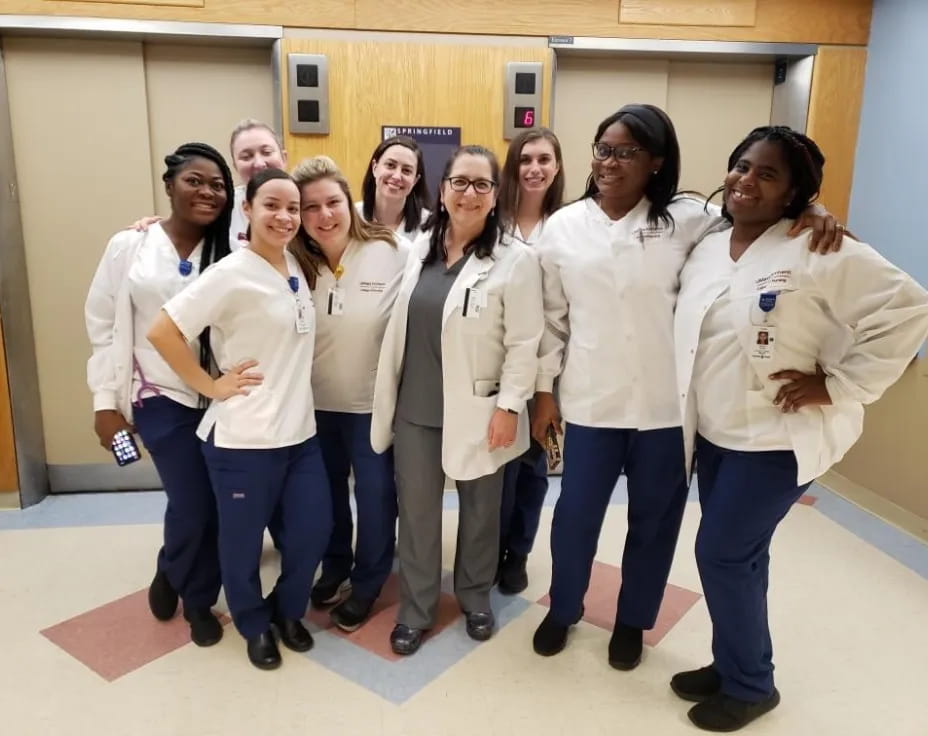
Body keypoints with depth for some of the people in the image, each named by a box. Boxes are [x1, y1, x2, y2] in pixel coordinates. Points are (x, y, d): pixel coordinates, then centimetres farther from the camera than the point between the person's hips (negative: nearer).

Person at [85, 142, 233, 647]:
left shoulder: (231, 253, 0)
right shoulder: (129, 247, -2)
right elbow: (103, 326, 2)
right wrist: (106, 402, 1)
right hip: (163, 400, -2)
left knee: (216, 506, 8)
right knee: (192, 505, -1)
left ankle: (192, 592, 38)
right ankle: (185, 586, 34)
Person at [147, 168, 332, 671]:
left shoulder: (297, 267, 6)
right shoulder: (231, 274, -15)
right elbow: (162, 332, -18)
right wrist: (211, 386, -13)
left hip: (299, 431, 6)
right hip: (243, 439, -6)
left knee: (313, 532, 12)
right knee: (242, 540, 13)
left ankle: (287, 610, 39)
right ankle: (255, 626, 39)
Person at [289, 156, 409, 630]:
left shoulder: (392, 253, -15)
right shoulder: (294, 262, -5)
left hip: (373, 402, -3)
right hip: (314, 402, 3)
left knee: (375, 495, 11)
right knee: (326, 492, 21)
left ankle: (367, 584, 34)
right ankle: (334, 566, 45)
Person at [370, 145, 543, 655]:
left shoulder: (515, 260, -11)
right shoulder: (420, 248, 5)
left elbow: (524, 344, -12)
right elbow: (402, 325, 11)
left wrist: (508, 406, -14)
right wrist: (388, 393, 12)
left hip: (478, 409, -4)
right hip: (416, 406, 4)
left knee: (479, 509, 15)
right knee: (416, 510, 12)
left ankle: (476, 597, 39)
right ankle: (416, 609, 31)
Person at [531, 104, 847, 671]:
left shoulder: (688, 220, -3)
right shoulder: (564, 227, 1)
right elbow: (552, 316, 5)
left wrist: (813, 214, -16)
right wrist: (544, 389, 5)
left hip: (667, 405, 0)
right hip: (591, 401, 1)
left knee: (654, 521, 15)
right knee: (575, 515, 12)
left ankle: (632, 621, 40)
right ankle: (564, 608, 40)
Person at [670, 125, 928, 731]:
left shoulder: (819, 252, -14)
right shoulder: (706, 250, 7)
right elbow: (688, 337, 12)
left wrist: (838, 385, -17)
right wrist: (687, 422, 7)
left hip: (778, 438, -6)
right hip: (714, 433, 7)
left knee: (723, 554, -2)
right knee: (739, 556, 16)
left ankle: (751, 685, 21)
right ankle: (731, 664, 35)